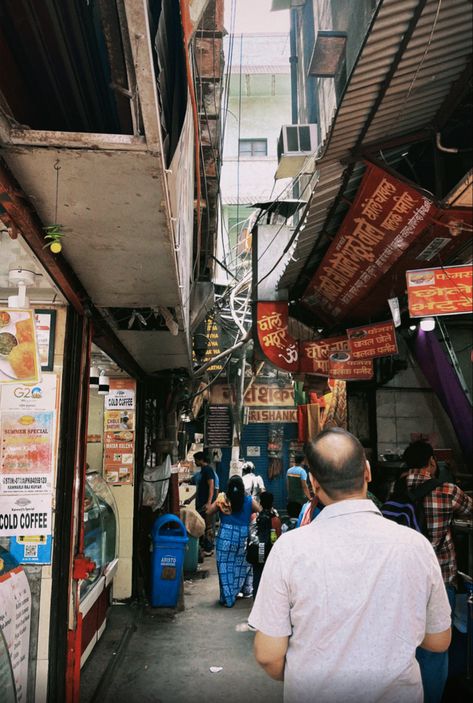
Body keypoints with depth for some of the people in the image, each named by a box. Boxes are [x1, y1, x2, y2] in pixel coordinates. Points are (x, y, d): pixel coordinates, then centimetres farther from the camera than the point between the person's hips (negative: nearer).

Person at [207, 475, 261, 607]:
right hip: (243, 538, 1)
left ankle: (227, 598, 10)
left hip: (225, 538, -1)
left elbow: (209, 512, -2)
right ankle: (247, 591, 32)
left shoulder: (222, 499, -5)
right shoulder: (249, 501, -3)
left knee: (225, 567, 7)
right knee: (243, 565, 20)